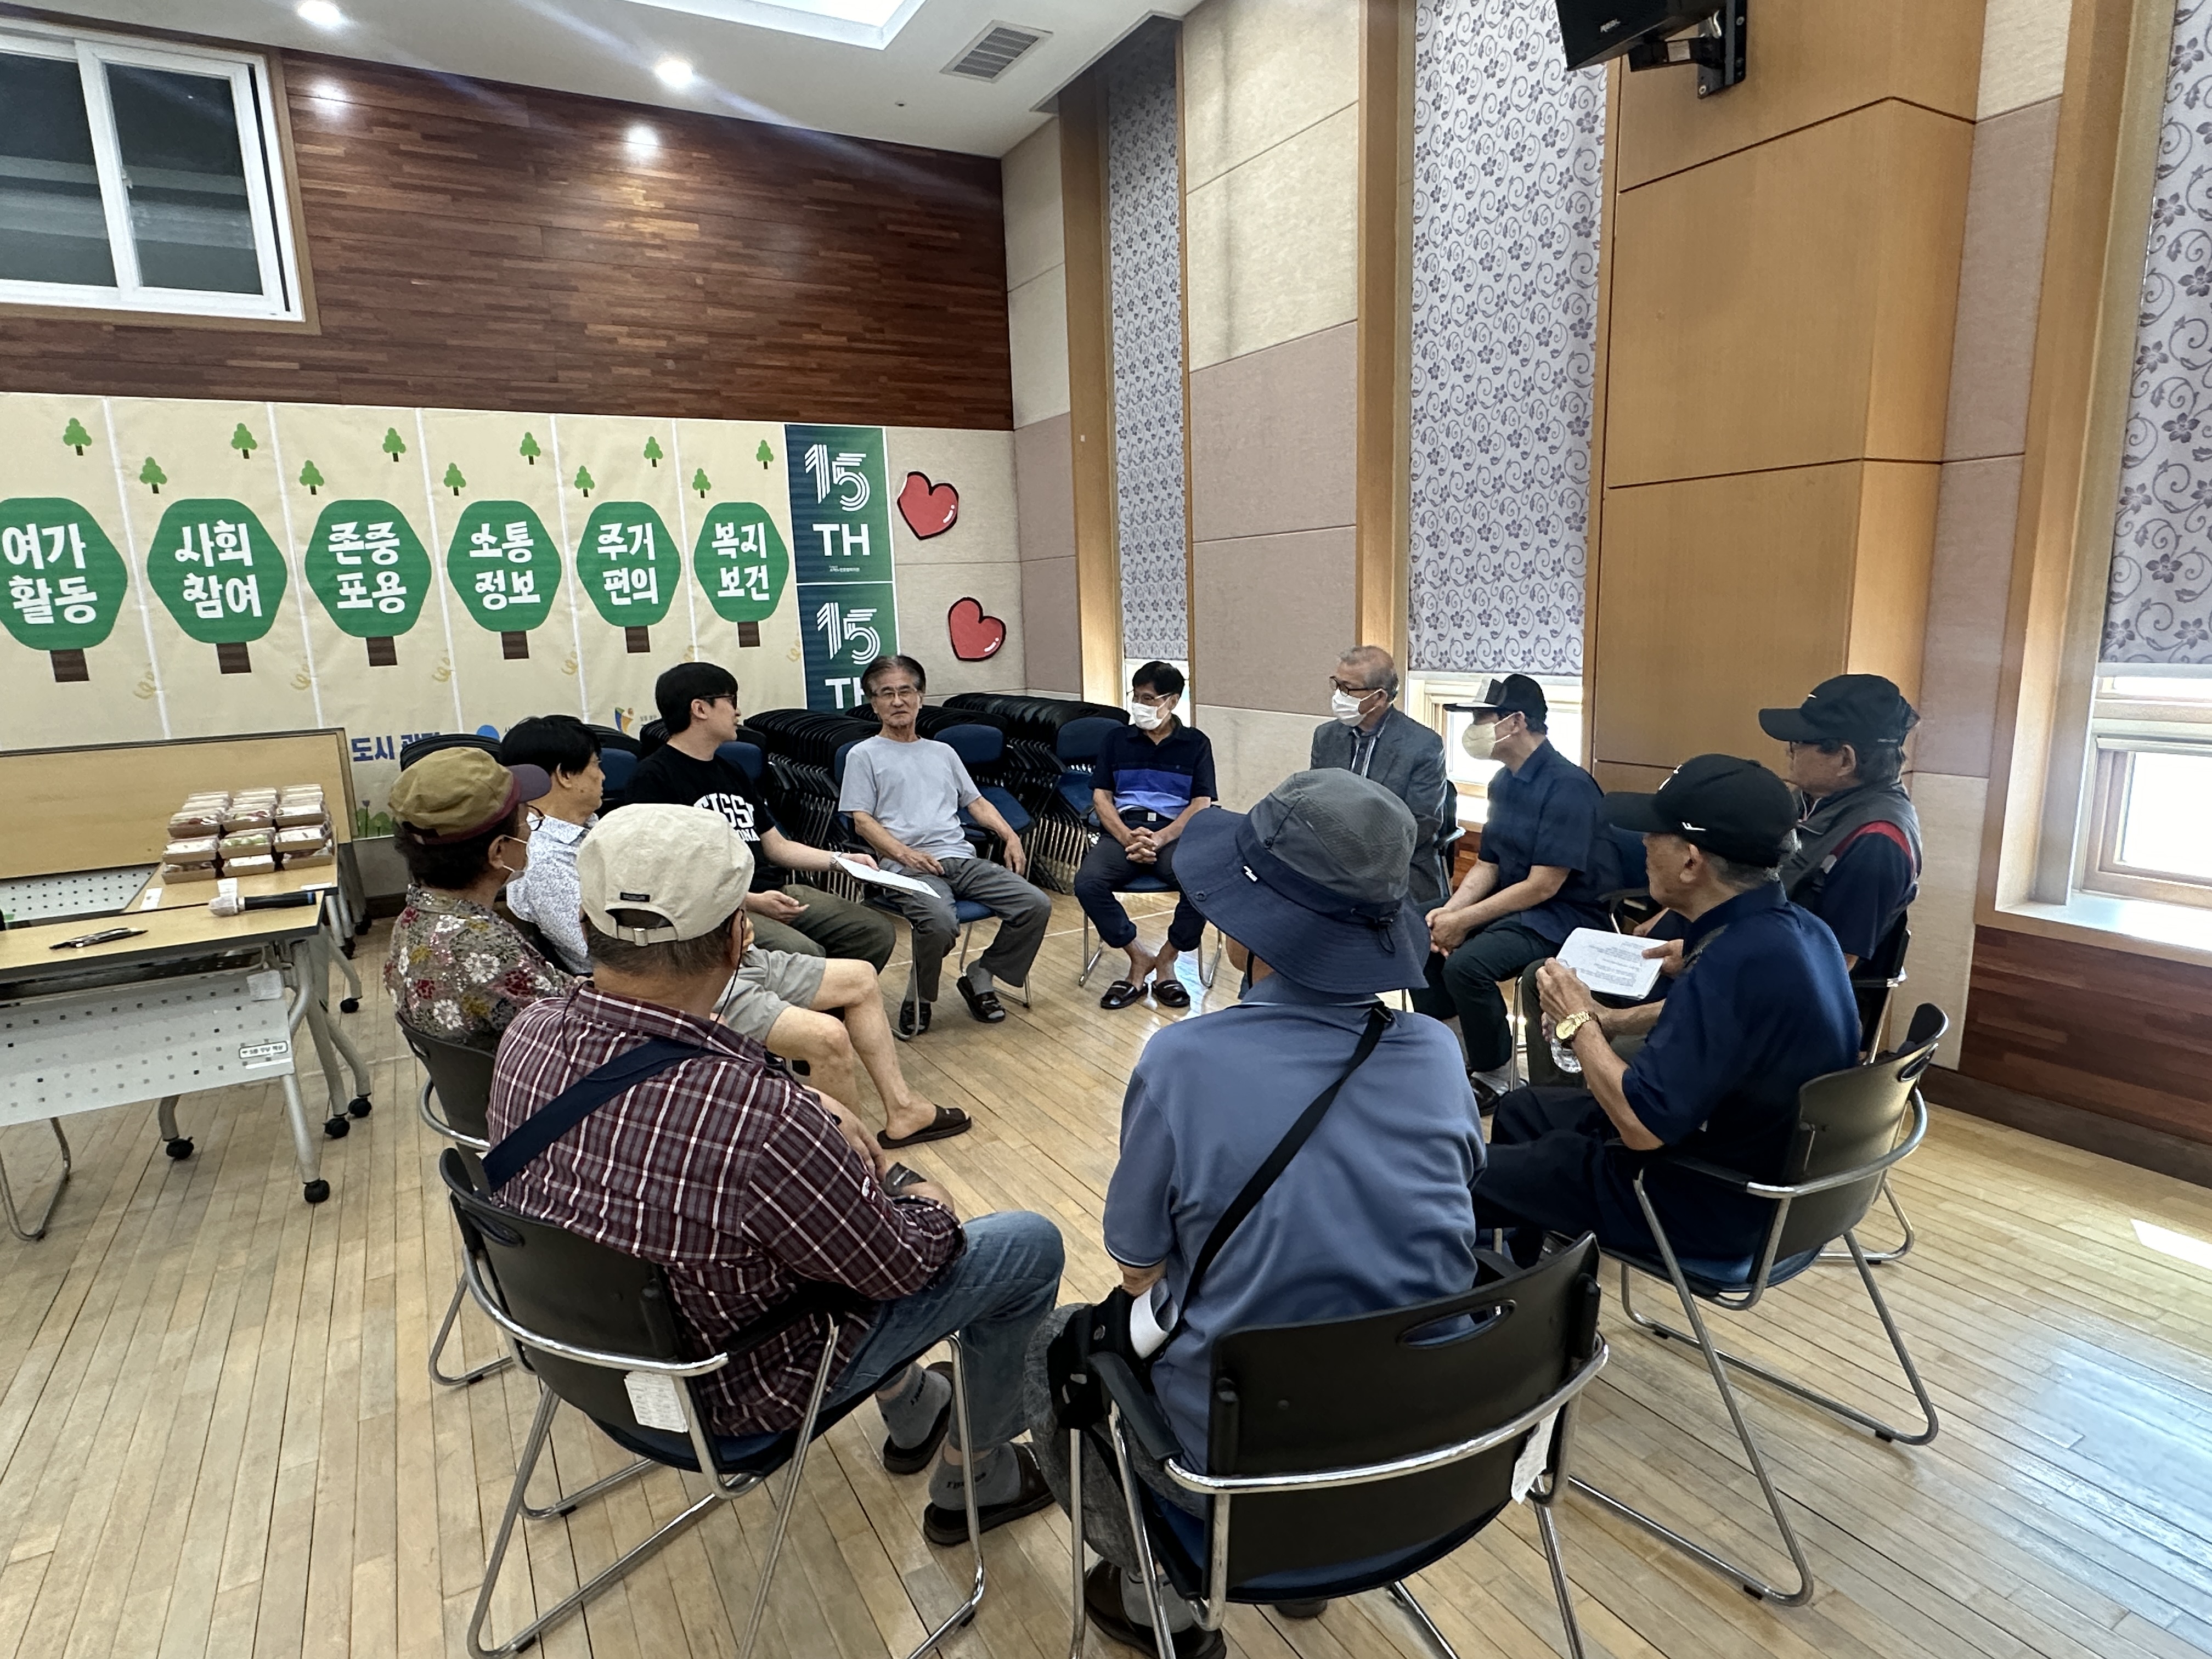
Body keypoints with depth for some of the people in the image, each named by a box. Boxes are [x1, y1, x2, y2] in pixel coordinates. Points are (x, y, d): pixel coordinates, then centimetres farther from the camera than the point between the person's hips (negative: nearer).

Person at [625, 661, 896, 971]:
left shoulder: (732, 773, 24)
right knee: (803, 954, -33)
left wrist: (839, 860, 13)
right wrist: (750, 902, -18)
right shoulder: (652, 778, -4)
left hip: (774, 890, 8)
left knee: (878, 932, -4)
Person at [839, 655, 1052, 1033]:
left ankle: (980, 979, 5)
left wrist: (1010, 835, 8)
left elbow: (976, 802, 27)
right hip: (909, 868, -5)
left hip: (962, 859, 6)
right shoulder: (865, 755, 11)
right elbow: (862, 820, 1)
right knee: (939, 923, -36)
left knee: (1036, 905, -14)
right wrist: (904, 853, -15)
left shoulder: (943, 752, 27)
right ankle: (919, 998, -6)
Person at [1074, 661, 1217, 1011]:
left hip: (1175, 833, -1)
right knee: (1088, 883, -29)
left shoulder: (1195, 743, 12)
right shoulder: (1117, 740, 16)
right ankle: (1139, 958, -9)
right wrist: (1128, 837, -11)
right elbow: (1101, 796, 8)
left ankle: (1166, 960, -8)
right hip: (1123, 830, 2)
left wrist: (1159, 839, -14)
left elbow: (1201, 805, 2)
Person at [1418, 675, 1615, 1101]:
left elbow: (1542, 886, -23)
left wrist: (1464, 921, -21)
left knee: (1466, 963, -29)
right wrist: (1450, 910, -9)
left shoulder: (1567, 786, -20)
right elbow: (1486, 866, 10)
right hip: (1514, 903, 9)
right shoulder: (1504, 782, 7)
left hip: (1566, 914, -9)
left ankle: (1496, 1077, -7)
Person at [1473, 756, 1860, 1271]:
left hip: (1708, 1208, -10)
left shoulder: (1737, 964, -34)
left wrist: (1578, 1023, -16)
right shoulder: (1799, 928, -3)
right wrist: (1605, 1019, 2)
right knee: (1520, 1110, 24)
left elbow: (1643, 1126, -31)